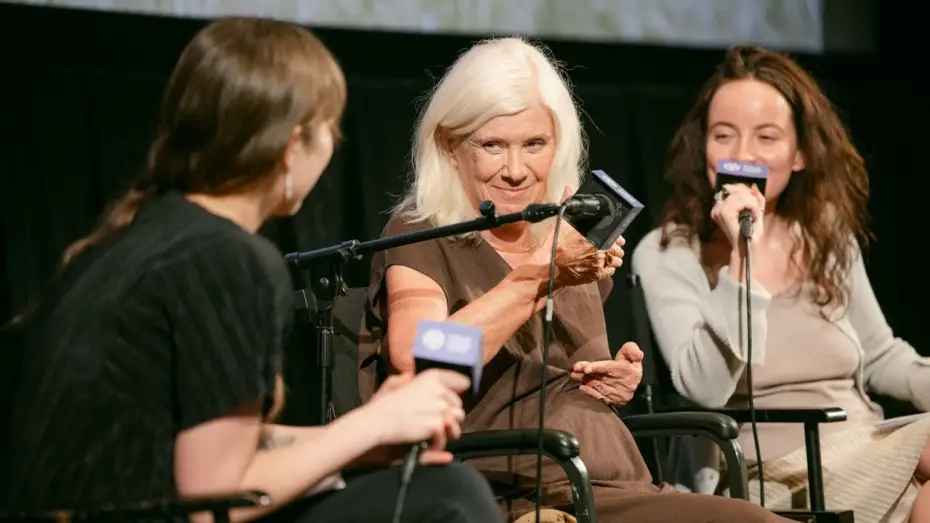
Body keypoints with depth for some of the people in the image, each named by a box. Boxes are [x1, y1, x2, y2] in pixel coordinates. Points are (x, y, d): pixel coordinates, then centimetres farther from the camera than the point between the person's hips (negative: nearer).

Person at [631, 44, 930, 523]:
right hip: (774, 471, -6)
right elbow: (706, 390, -17)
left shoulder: (828, 233, 12)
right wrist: (741, 259, -23)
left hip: (869, 450, 6)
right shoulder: (665, 255, -4)